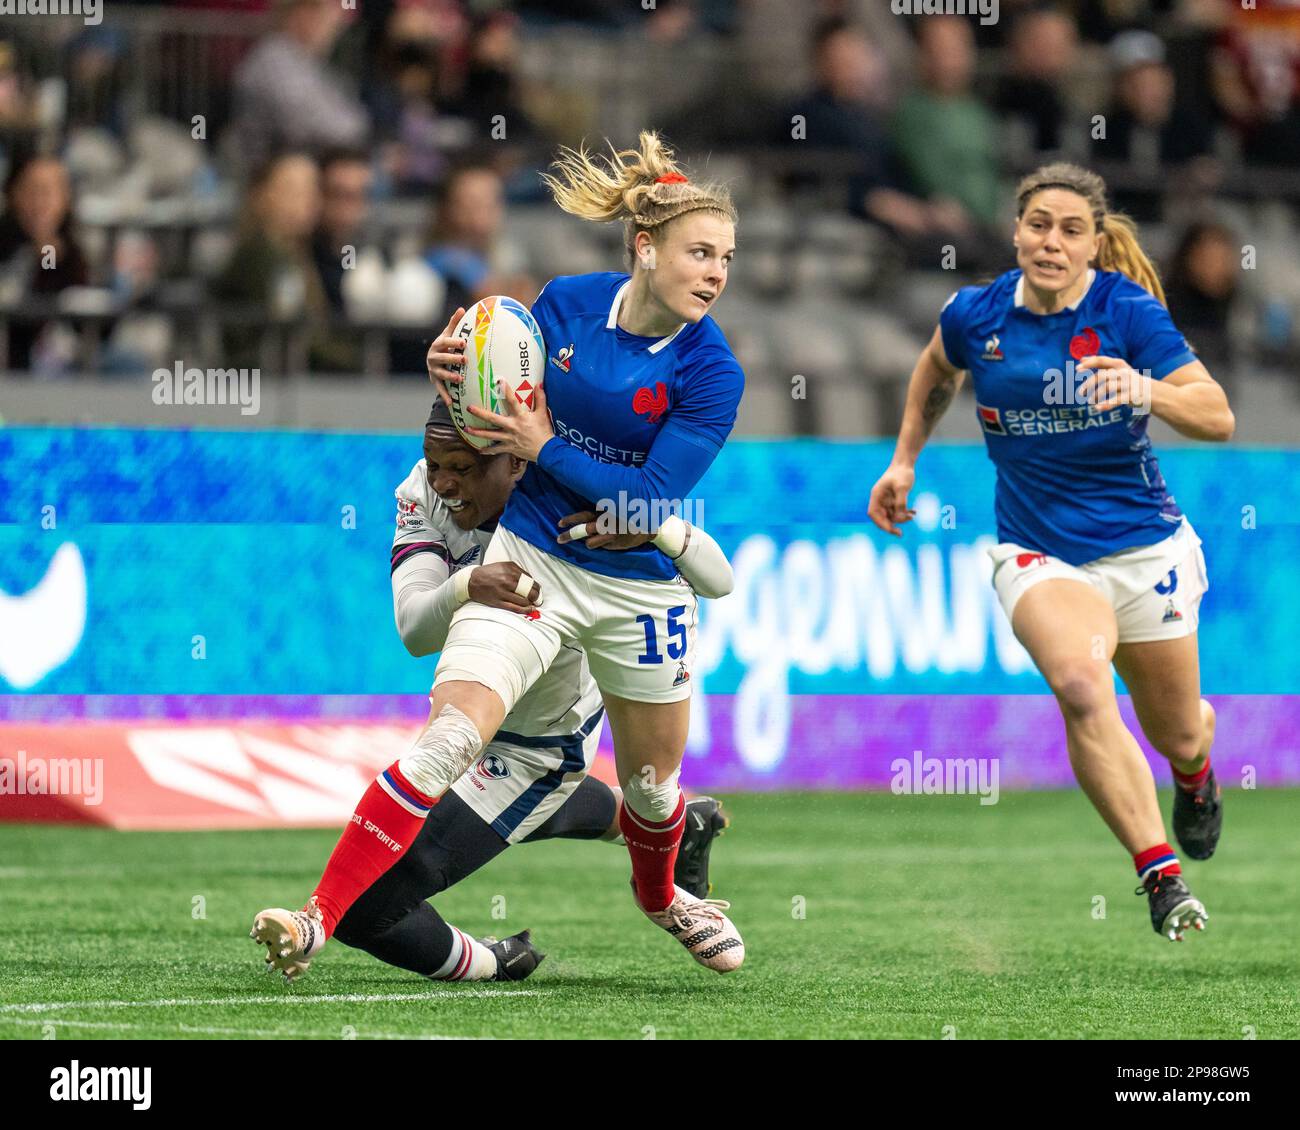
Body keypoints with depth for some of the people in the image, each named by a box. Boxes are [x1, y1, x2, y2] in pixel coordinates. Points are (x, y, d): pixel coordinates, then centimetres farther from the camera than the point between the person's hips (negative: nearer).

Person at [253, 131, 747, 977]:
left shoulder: (711, 372, -16)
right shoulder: (567, 304, -7)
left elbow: (653, 496, -20)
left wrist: (543, 447, -22)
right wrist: (456, 374, -11)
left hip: (639, 587, 0)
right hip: (530, 562, 0)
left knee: (653, 784, 19)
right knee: (449, 737, -21)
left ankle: (659, 894, 55)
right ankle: (321, 916, -23)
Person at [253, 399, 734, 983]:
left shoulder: (576, 507, -32)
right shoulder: (426, 492, -19)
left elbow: (717, 581, -33)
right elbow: (415, 630, -31)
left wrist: (651, 529, -54)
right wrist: (468, 586, -54)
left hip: (535, 750, -7)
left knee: (362, 903, -13)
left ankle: (485, 963, 16)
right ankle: (676, 823, 59)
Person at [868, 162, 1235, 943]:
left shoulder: (1129, 311, -13)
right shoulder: (976, 315, -5)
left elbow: (1218, 417, -18)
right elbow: (937, 372, 20)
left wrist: (1148, 389, -36)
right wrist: (904, 461, 18)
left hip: (1143, 546, 0)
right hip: (1037, 550, 0)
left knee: (1178, 736, 13)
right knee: (1081, 686, -31)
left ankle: (1195, 770, 54)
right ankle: (1160, 872, -27)